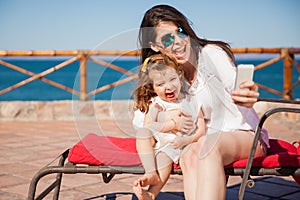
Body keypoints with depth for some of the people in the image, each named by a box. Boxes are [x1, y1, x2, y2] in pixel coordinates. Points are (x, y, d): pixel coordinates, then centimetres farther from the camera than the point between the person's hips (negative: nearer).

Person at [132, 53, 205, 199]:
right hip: (157, 142, 1)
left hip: (179, 145, -1)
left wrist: (185, 140, -17)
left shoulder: (192, 103, 8)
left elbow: (201, 130, 2)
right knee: (142, 133, -27)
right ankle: (151, 173, -33)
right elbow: (147, 127, -10)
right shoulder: (156, 104, 5)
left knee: (165, 157, -32)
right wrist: (173, 124, -16)